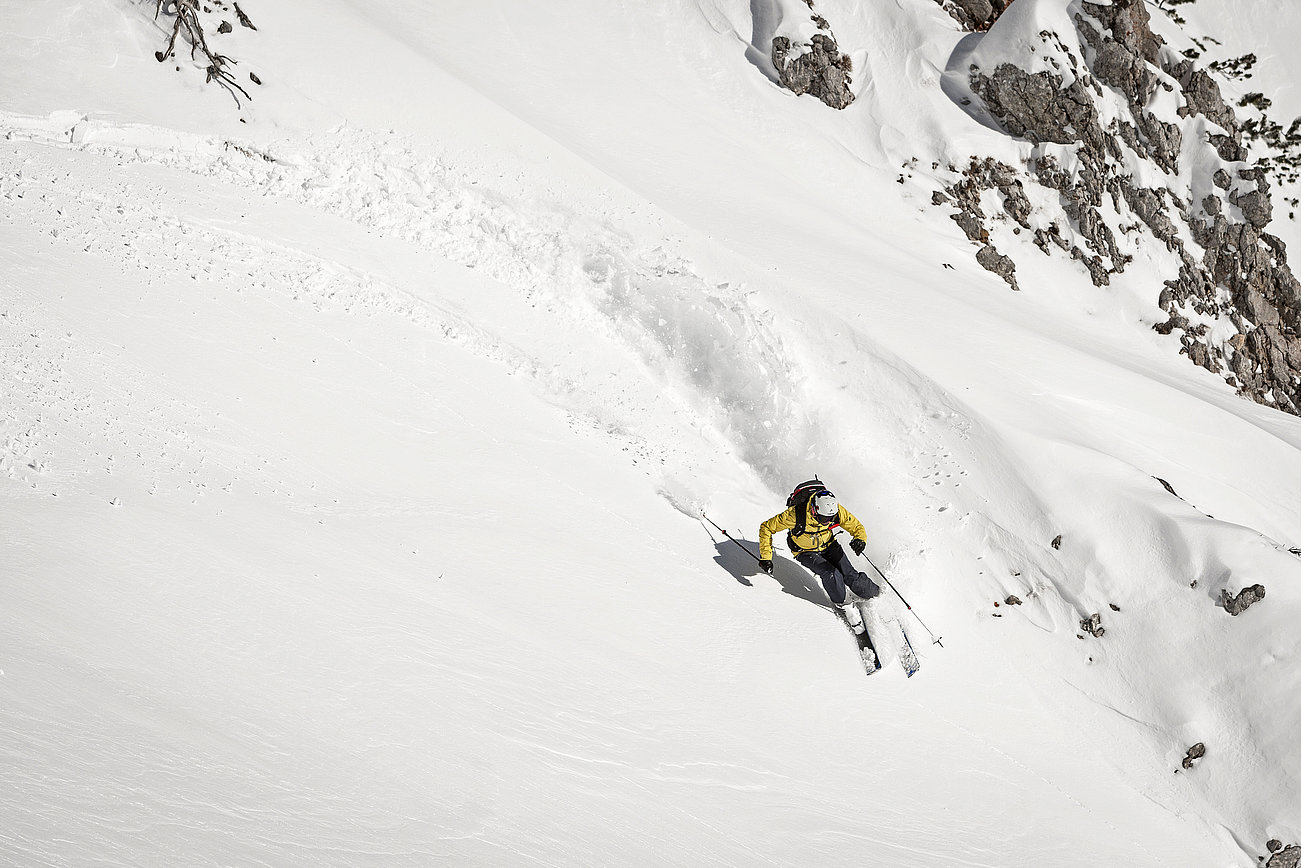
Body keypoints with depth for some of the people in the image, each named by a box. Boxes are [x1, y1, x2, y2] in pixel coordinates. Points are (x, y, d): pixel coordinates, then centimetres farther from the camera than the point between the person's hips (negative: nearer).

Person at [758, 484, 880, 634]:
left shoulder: (836, 510, -27)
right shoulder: (797, 514, -36)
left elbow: (857, 527, -14)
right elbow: (766, 528, -24)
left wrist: (860, 540, -37)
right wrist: (766, 557, -27)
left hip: (829, 545, 2)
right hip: (806, 552, -2)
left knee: (849, 575, -14)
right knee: (831, 574, -25)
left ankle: (878, 595, 10)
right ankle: (842, 605, 0)